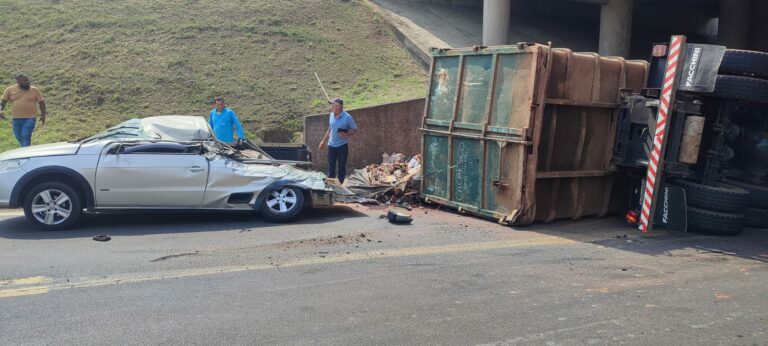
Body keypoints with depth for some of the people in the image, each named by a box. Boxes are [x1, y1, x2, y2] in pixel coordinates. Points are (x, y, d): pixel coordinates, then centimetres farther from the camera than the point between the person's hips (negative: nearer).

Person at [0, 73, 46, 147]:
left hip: (30, 118, -3)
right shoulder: (10, 90, 2)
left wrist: (43, 115, 3)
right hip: (16, 119, 3)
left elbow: (41, 102, 6)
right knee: (19, 137, 12)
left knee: (25, 136, -12)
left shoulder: (34, 90, -1)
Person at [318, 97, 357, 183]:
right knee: (331, 167, 8)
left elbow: (354, 129, -5)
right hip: (331, 145, 5)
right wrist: (323, 141, 17)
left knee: (342, 167, 5)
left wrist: (347, 135, -24)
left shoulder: (347, 117, -13)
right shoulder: (331, 115, 3)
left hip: (342, 145, -5)